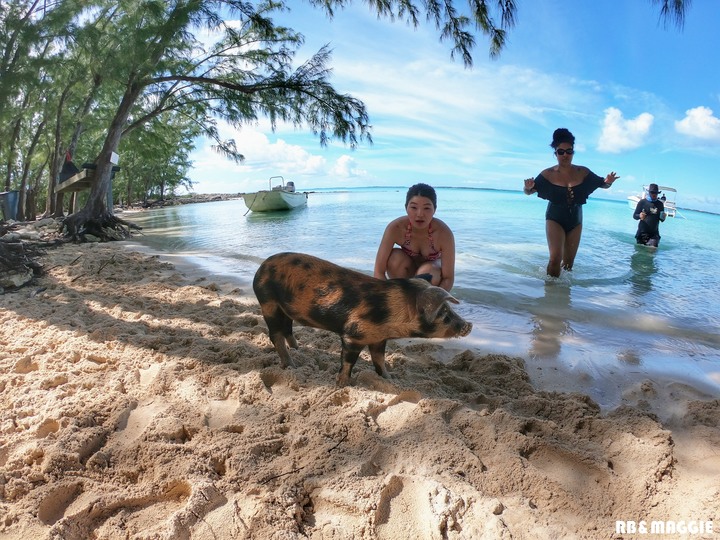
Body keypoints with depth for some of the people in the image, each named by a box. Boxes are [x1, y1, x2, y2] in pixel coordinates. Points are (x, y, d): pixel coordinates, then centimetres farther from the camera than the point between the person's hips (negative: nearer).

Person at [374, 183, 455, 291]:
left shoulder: (443, 233, -33)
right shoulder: (395, 228, -31)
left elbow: (448, 278, -28)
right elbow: (379, 272, -30)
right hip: (406, 274, 1)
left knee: (427, 272, -34)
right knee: (395, 257, -30)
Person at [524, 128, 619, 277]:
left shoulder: (583, 172, -4)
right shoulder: (548, 174, -10)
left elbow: (603, 185, 7)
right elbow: (529, 192, -5)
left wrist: (608, 182, -17)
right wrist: (528, 187, -29)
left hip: (575, 221, 3)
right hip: (555, 219, -3)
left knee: (568, 262, 12)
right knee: (556, 258, -19)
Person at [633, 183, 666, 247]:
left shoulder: (660, 204, 11)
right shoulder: (642, 202, 1)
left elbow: (662, 219, 17)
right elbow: (634, 215, 1)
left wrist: (662, 217, -7)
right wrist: (639, 216, -21)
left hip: (654, 233, 2)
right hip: (642, 232, -2)